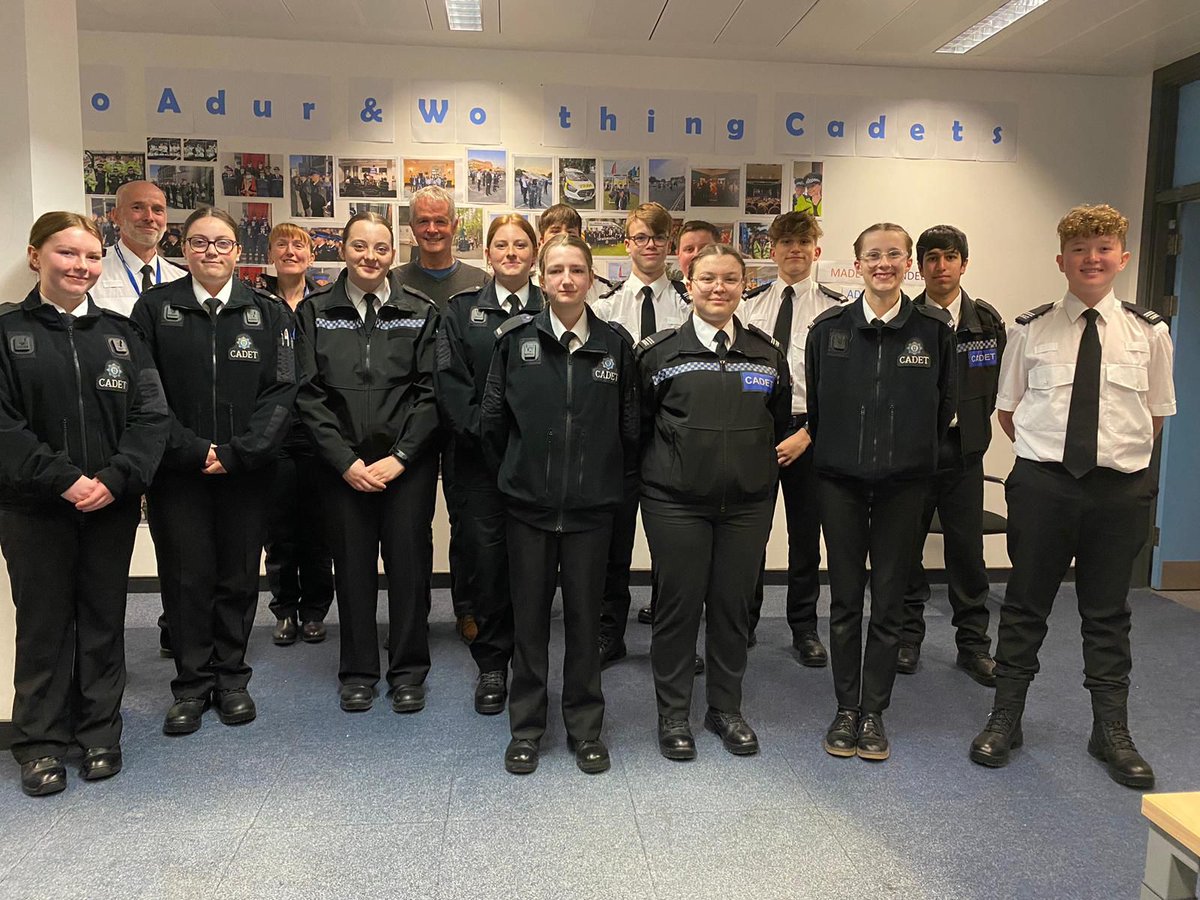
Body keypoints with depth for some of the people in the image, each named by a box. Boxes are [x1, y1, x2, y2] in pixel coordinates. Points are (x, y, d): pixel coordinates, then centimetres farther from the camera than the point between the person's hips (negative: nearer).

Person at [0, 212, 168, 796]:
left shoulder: (119, 333, 7)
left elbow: (151, 415, -1)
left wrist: (114, 479, -14)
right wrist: (63, 480, -17)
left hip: (112, 506, 2)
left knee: (103, 621, 10)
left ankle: (100, 733, 25)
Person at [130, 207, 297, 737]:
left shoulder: (267, 313, 4)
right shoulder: (155, 308, 3)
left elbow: (281, 391, -2)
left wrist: (237, 453, -11)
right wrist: (191, 450, -12)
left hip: (245, 471, 1)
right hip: (178, 470, 0)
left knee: (239, 576, 7)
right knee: (186, 577, 5)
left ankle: (230, 678, 23)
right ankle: (192, 684, 20)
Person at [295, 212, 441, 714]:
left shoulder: (421, 312, 2)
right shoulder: (315, 312, 4)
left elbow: (430, 391, -2)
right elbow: (309, 394, 0)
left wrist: (400, 457, -11)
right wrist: (346, 460, -9)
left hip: (408, 463, 0)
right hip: (341, 465, 1)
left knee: (409, 564, 5)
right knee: (352, 566, 8)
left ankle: (408, 672, 21)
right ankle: (358, 672, 25)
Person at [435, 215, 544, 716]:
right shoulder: (463, 310, 9)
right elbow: (450, 380, 0)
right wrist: (483, 429, -11)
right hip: (480, 454, 0)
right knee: (484, 556, 1)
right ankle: (491, 665, 16)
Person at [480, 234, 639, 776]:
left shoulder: (616, 345, 1)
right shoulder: (516, 339, -1)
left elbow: (629, 426, 7)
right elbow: (492, 417, 4)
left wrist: (610, 477, 11)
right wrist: (514, 472, 10)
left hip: (591, 506, 1)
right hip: (528, 503, 0)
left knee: (584, 616, 9)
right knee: (529, 617, 9)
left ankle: (585, 728, 25)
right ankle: (526, 728, 24)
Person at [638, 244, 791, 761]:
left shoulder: (768, 354, 7)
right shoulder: (659, 351, -1)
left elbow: (780, 427, 14)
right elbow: (637, 424, 5)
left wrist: (764, 480, 11)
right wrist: (658, 472, 5)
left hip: (747, 503, 3)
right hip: (676, 502, -2)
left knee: (733, 605, 10)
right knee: (678, 604, 4)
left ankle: (726, 709, 29)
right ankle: (672, 713, 22)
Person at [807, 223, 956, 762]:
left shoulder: (934, 329, -2)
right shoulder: (829, 328, -1)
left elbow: (943, 406, 8)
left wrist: (913, 454, 10)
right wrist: (832, 453, 11)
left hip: (904, 483, 0)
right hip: (840, 480, 0)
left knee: (889, 601, 6)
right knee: (845, 599, 7)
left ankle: (873, 712, 21)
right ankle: (845, 708, 22)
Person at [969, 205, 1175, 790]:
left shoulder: (1148, 332, 2)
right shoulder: (1030, 330, 0)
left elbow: (1155, 414, 11)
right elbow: (1008, 410, 8)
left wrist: (1122, 452, 3)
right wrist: (1042, 448, 0)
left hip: (1120, 488, 1)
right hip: (1042, 484, -1)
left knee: (1108, 611, 13)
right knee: (1025, 604, 9)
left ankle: (1112, 731, 30)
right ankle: (1005, 719, 25)